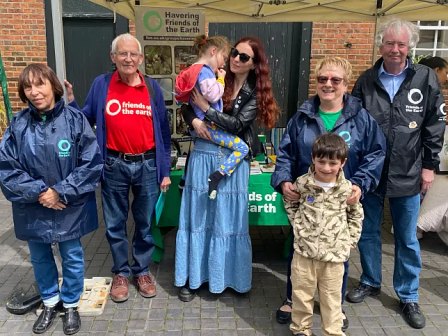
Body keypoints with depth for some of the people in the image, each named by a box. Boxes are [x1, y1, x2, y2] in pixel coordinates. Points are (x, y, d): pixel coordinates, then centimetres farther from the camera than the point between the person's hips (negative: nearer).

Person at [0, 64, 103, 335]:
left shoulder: (75, 119, -12)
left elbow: (92, 163, -13)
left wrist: (61, 192, -17)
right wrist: (38, 192, -16)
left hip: (70, 207, -2)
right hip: (32, 208, 3)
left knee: (72, 257, 13)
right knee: (40, 258, 19)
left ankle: (71, 305, 37)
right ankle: (50, 303, 43)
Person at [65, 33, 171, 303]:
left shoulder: (152, 87, 1)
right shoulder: (101, 85, -1)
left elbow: (163, 130, 3)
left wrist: (165, 170, 1)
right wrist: (70, 102, -13)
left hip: (147, 165, 1)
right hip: (114, 166, 0)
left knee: (145, 223, 13)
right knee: (115, 224, 12)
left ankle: (142, 270, 33)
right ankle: (121, 272, 32)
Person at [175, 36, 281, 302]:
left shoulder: (255, 93, -1)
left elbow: (237, 125, -13)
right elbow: (187, 106, 8)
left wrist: (207, 108, -12)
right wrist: (195, 121, -12)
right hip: (203, 157, 1)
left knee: (228, 219, 8)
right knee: (197, 217, 7)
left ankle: (231, 276, 26)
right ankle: (192, 277, 21)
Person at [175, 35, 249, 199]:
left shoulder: (195, 69, 16)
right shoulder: (205, 71, -16)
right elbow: (213, 95, -28)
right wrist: (221, 79, -12)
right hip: (208, 125, -10)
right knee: (242, 148, -12)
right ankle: (215, 177, -15)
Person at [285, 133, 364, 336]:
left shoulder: (347, 189, -5)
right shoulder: (302, 183, -6)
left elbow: (356, 216, 10)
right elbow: (290, 203, 12)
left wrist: (348, 241, 3)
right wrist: (298, 224, 1)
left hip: (334, 254, 0)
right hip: (304, 251, 0)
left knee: (332, 298, 13)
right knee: (302, 295, 13)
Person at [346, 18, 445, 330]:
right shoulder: (366, 81, 1)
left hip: (407, 175, -1)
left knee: (407, 239, 11)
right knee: (368, 232, 13)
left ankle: (408, 296, 28)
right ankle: (370, 282, 35)